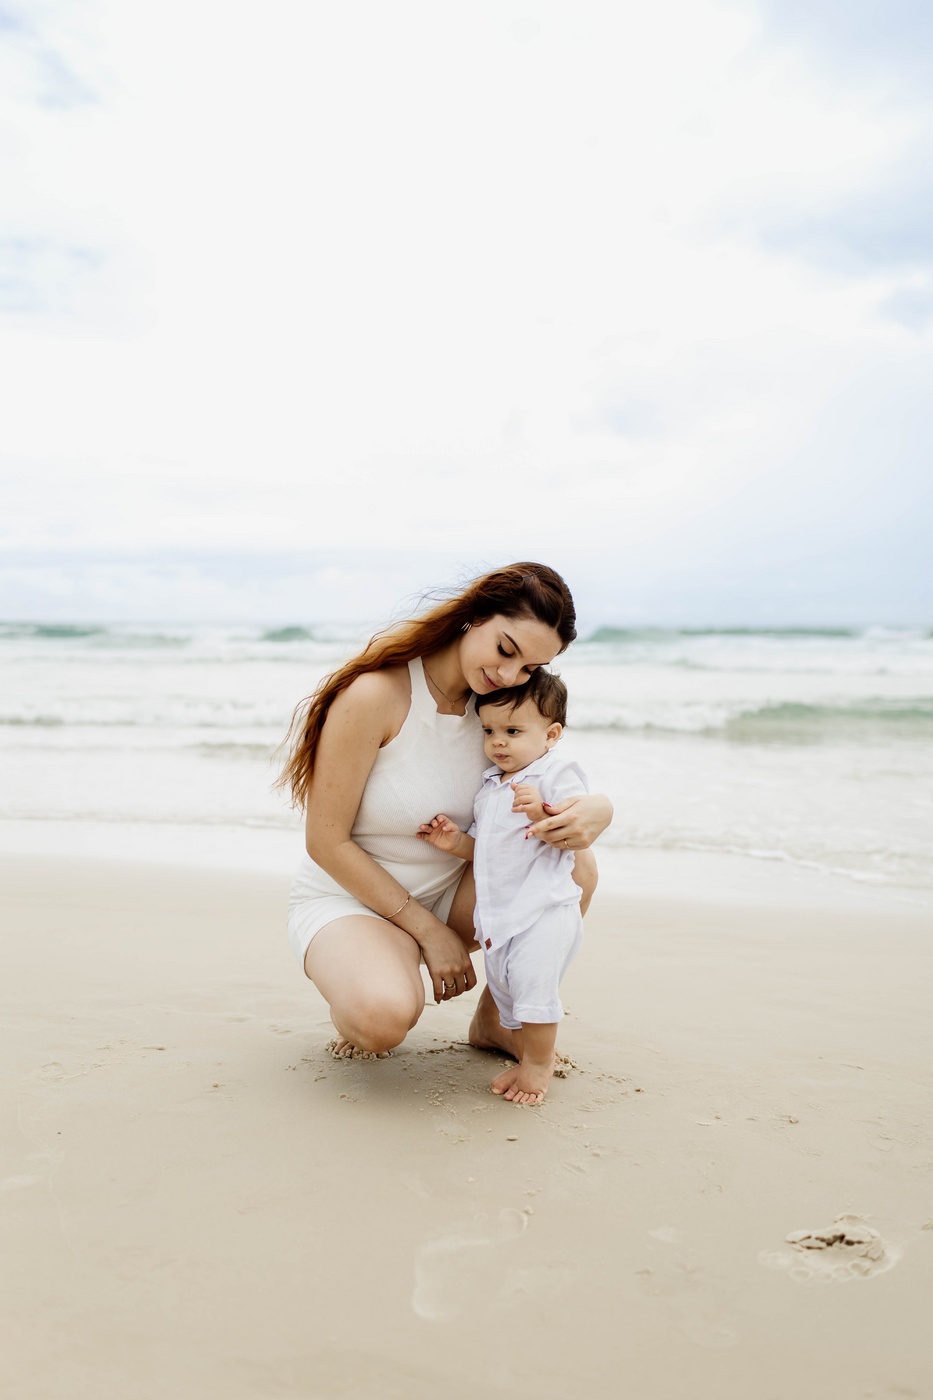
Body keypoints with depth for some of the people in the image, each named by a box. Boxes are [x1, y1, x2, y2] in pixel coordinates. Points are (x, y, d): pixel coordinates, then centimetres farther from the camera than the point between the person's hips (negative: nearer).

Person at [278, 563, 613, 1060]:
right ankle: (351, 1003, 4)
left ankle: (494, 1019, 5)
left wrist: (596, 809, -30)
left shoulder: (497, 705, -5)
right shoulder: (375, 695, -24)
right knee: (386, 1017, -36)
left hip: (447, 894, 6)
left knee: (575, 868, -18)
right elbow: (327, 841, -20)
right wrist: (429, 930, -18)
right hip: (347, 899, -5)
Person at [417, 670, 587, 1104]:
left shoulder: (557, 774, -8)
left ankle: (538, 1064, 5)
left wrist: (541, 812, -37)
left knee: (533, 982, -14)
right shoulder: (489, 784, 15)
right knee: (504, 988, 13)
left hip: (544, 909, -8)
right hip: (496, 913, 8)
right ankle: (530, 1058, 30)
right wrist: (455, 842, 3)